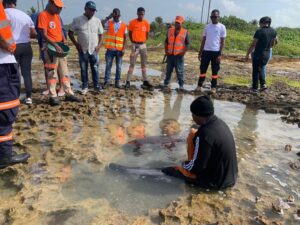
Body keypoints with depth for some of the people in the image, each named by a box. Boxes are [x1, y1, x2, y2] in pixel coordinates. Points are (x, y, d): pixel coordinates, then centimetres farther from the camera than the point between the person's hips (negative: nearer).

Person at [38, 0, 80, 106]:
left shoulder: (57, 16, 14)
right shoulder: (43, 15, -10)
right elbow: (44, 34, -16)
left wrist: (64, 41, 1)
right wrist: (55, 45, -26)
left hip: (60, 47, 8)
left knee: (64, 72, 9)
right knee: (52, 72, -3)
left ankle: (69, 94, 15)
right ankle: (53, 96, 4)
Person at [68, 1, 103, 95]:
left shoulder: (97, 21, 4)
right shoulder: (77, 20, -3)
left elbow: (100, 34, 11)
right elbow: (70, 32, 4)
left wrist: (99, 45, -1)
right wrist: (76, 44, -4)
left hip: (94, 50, 1)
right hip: (83, 50, -1)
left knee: (95, 68, 5)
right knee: (83, 69, 6)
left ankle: (96, 86, 15)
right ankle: (85, 87, 16)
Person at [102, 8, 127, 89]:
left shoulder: (124, 25, 6)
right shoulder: (109, 23, 6)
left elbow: (125, 38, 5)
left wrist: (123, 49, -4)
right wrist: (108, 17, -9)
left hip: (119, 50, 0)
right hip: (110, 49, 0)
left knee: (118, 67, 5)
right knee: (108, 66, 1)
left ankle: (117, 82, 13)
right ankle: (106, 82, 7)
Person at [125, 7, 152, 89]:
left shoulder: (146, 23, 2)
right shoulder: (132, 22, -5)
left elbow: (147, 34, 12)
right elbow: (130, 34, 3)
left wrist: (144, 41, 3)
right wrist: (133, 42, 0)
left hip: (143, 45, 3)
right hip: (135, 45, -3)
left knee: (144, 64, 9)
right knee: (132, 64, -3)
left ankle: (145, 81, 14)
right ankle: (128, 82, 1)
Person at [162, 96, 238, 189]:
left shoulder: (205, 134, -30)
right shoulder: (219, 122, -6)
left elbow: (197, 166, -22)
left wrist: (184, 164, -2)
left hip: (217, 181, -7)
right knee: (193, 134, 7)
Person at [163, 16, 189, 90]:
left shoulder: (185, 32, 0)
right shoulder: (170, 30, 9)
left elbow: (187, 44, 0)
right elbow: (166, 41, 14)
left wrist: (184, 52, -10)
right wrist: (166, 50, 3)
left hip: (179, 55, -3)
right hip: (170, 54, 3)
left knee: (180, 71, -1)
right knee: (168, 70, 12)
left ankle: (181, 85, 7)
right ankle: (166, 83, 23)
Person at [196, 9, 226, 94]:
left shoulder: (222, 27, -1)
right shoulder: (207, 26, 10)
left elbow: (222, 42, -3)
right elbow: (203, 40, 13)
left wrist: (220, 54, -11)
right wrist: (200, 52, 9)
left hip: (216, 52, -3)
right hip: (206, 51, 3)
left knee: (215, 71, 4)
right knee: (203, 69, 5)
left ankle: (213, 87, 12)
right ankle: (199, 85, 12)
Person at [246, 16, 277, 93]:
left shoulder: (259, 31, -16)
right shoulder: (273, 31, 2)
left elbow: (253, 44, -16)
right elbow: (274, 43, 14)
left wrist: (247, 54, -9)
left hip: (258, 53, -5)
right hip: (267, 53, 5)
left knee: (255, 70, 7)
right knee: (262, 68, 24)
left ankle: (255, 88, 12)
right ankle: (263, 84, 10)